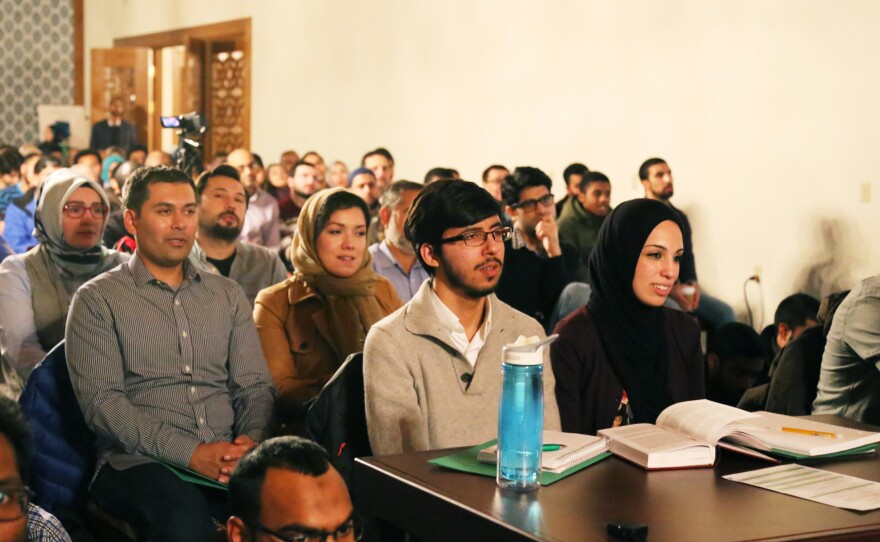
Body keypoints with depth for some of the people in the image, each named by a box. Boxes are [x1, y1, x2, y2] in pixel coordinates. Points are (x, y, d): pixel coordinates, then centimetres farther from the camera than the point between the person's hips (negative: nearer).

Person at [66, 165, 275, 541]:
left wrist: (250, 440, -10)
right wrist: (192, 453, -16)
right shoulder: (98, 299, 6)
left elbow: (255, 385, 14)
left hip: (228, 459, 4)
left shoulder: (228, 295, 19)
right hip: (138, 461, -3)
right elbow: (101, 401, -6)